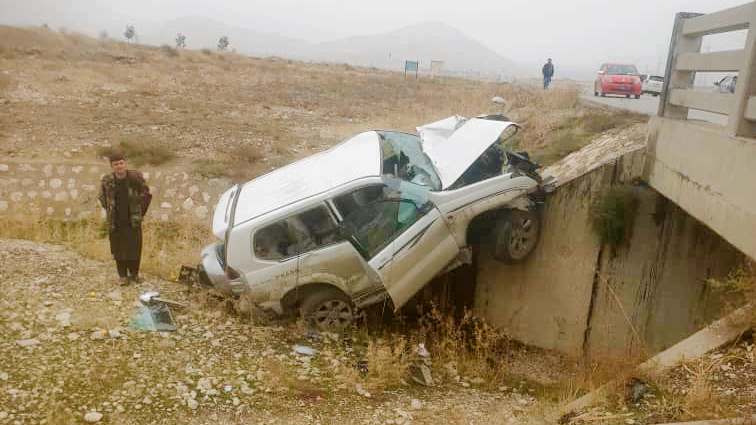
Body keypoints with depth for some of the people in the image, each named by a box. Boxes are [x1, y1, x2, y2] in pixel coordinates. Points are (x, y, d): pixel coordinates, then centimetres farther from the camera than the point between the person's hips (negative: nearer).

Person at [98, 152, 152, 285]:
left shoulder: (136, 177, -10)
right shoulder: (106, 180, -6)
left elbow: (146, 195, 3)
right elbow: (102, 198, 13)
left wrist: (140, 213, 4)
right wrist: (110, 213, 11)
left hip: (133, 221, 0)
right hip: (115, 222, 1)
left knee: (135, 248, 6)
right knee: (119, 249, 6)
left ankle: (134, 274, 24)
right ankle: (122, 275, 21)